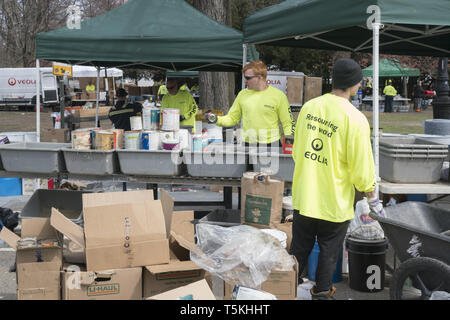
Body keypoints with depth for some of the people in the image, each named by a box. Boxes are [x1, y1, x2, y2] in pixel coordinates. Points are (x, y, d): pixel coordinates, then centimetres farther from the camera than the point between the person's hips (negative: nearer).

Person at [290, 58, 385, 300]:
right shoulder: (355, 119, -19)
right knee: (329, 251, 16)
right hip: (335, 200, -4)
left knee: (299, 247, 19)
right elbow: (361, 166, -15)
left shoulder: (309, 107, -2)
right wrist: (372, 198, 0)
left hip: (304, 196, 4)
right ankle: (322, 292, 30)